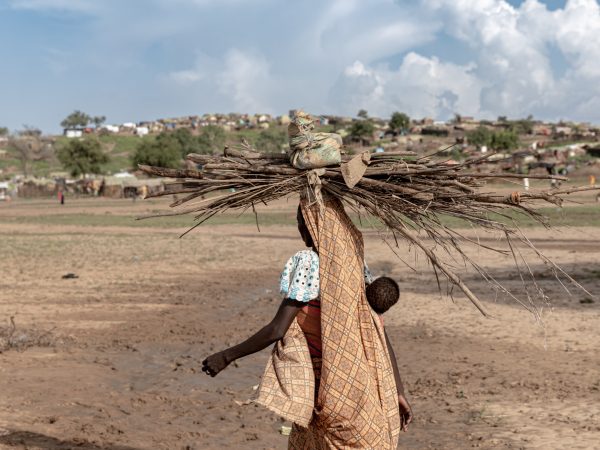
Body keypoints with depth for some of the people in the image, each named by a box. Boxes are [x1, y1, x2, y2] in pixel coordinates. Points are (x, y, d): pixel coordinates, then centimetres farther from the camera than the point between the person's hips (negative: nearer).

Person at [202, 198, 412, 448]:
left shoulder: (308, 262, -14)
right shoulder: (354, 262, 4)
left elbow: (277, 329, -18)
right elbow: (380, 333, 3)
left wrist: (227, 356, -7)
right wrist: (398, 391, 6)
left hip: (330, 392, -6)